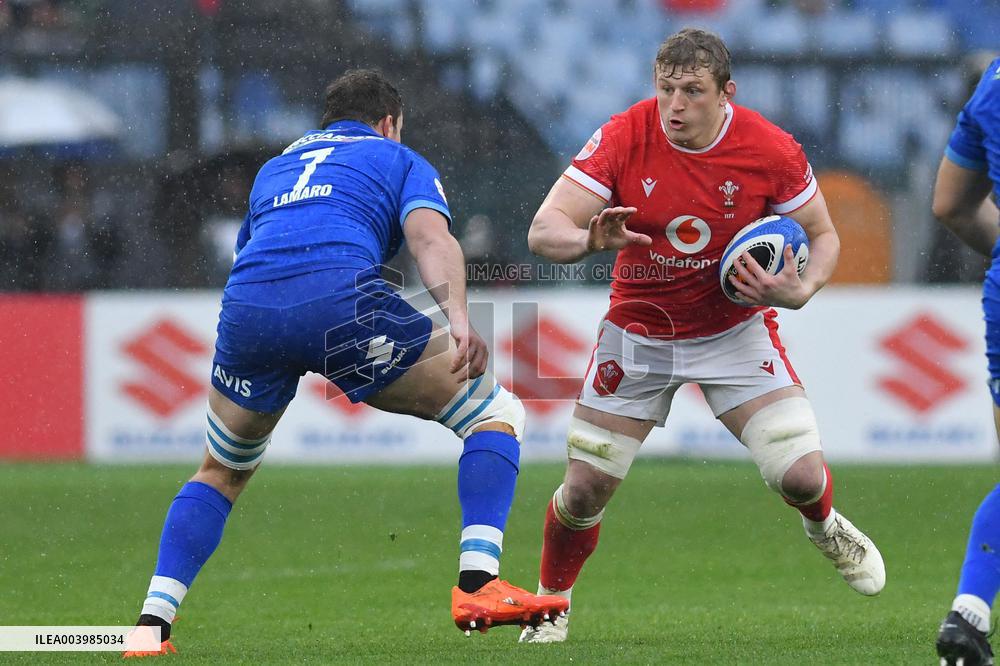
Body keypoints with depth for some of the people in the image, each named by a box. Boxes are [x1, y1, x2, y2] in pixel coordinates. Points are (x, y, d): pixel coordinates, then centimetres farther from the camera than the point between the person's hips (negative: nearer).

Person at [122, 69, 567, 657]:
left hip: (245, 303, 4)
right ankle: (479, 584, -6)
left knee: (221, 473, 29)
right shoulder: (399, 160, 24)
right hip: (340, 295, -4)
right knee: (495, 412, 11)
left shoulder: (275, 168, 38)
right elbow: (430, 235, 3)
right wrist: (459, 317, -13)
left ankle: (153, 621, 15)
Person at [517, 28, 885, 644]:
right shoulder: (622, 140, -19)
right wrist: (591, 239, -43)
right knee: (584, 491, -4)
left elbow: (823, 236, -1)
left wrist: (802, 290, -23)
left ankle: (826, 528, 27)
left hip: (735, 331, 0)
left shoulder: (772, 151, -17)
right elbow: (543, 231, -21)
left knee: (801, 477, -12)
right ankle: (552, 603, 26)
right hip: (639, 333, 0)